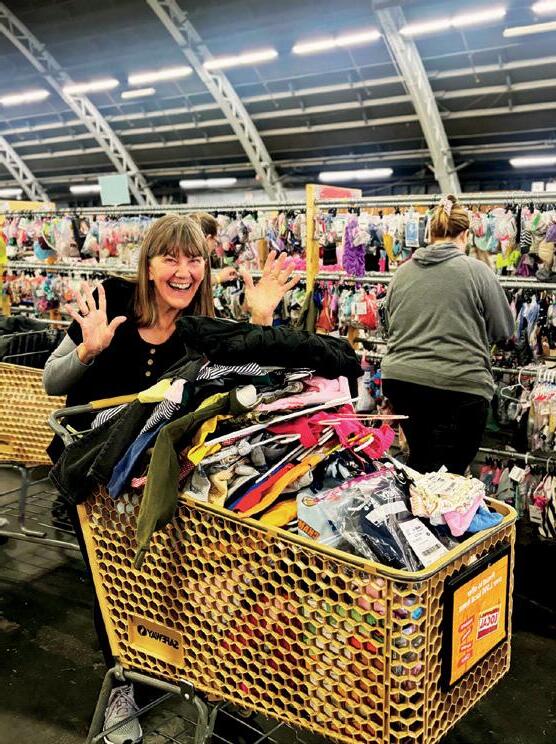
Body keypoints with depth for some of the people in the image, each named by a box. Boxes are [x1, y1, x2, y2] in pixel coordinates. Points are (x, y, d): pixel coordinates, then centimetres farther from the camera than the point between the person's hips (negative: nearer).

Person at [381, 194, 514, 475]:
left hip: (401, 380, 5)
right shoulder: (477, 270, -5)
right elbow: (504, 329, 2)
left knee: (419, 465, 22)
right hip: (459, 386, -4)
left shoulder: (402, 272, 7)